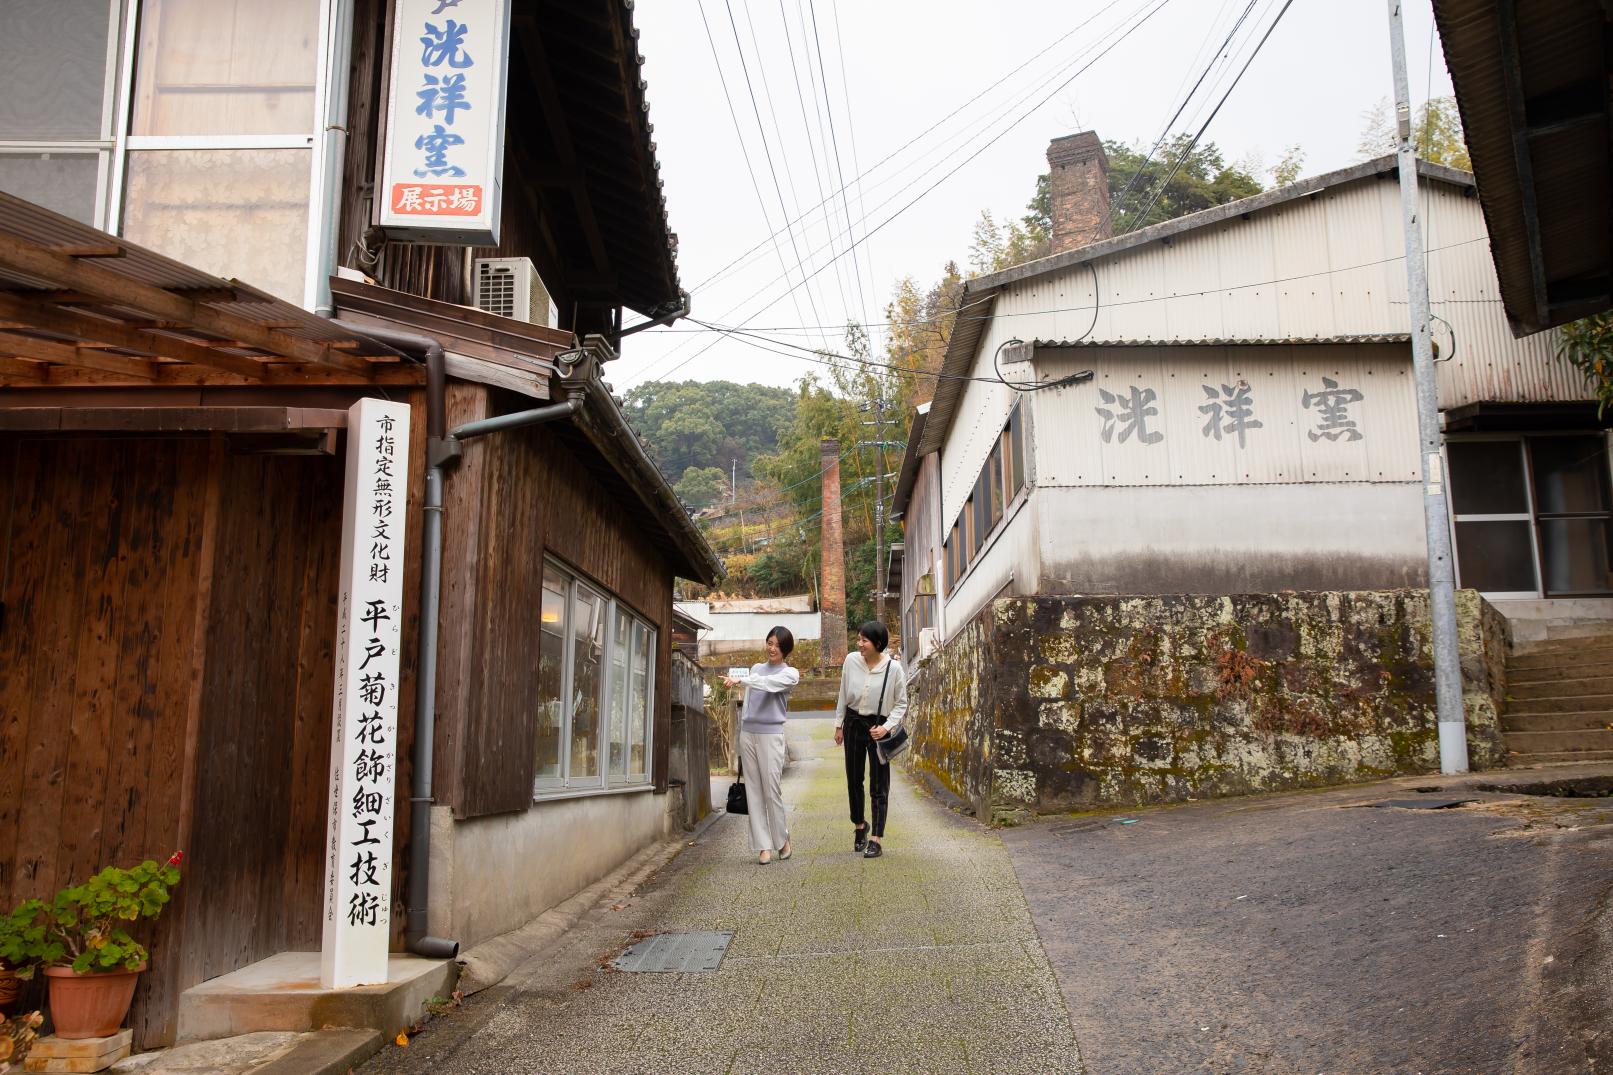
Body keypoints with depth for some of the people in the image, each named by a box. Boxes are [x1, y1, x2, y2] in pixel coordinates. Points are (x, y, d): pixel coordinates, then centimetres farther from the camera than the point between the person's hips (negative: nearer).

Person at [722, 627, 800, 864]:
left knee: (772, 790, -7)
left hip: (771, 735, -5)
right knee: (753, 790, 1)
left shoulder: (790, 674, 2)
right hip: (748, 733, 5)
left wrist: (741, 680, -32)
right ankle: (763, 846, 4)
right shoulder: (756, 668, 17)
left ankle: (782, 839, 14)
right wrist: (741, 734, 16)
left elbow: (768, 684, -19)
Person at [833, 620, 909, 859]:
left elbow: (901, 704, -3)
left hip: (878, 727, -3)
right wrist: (839, 725, 10)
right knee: (853, 779, 13)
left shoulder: (893, 668, -14)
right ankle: (860, 826, 36)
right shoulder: (851, 660, -5)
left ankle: (876, 841, 2)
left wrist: (886, 727, -15)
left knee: (879, 785, -2)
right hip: (853, 723, 3)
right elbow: (843, 695, 8)